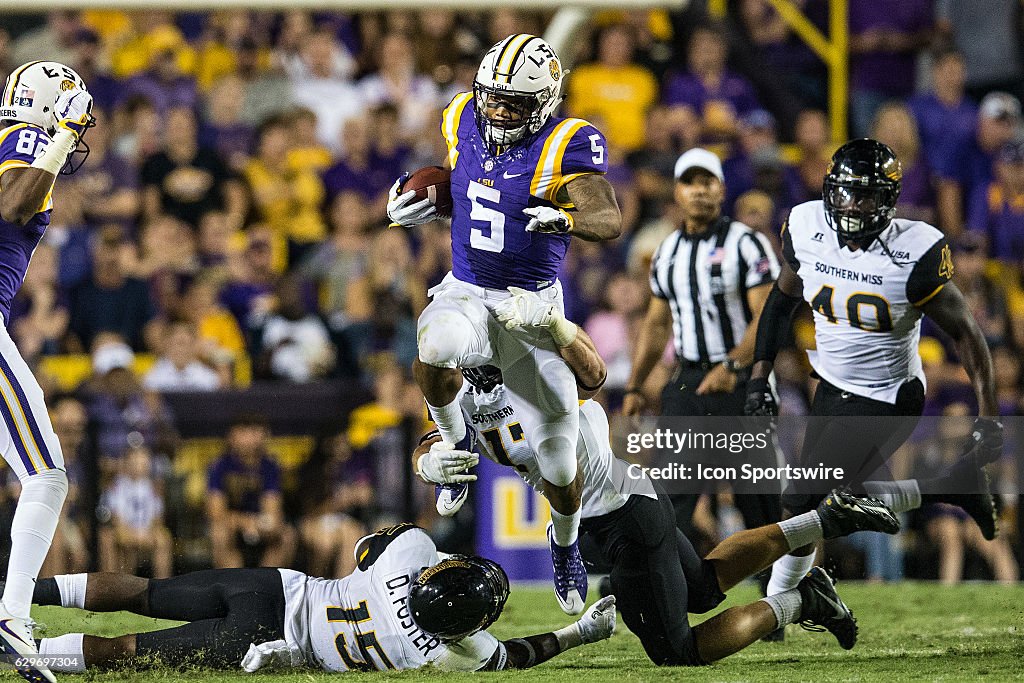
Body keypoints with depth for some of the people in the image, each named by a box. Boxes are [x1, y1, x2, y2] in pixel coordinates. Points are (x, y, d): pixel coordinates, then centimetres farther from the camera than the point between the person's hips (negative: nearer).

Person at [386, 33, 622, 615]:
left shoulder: (566, 145, -17)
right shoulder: (465, 120, -2)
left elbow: (611, 221, -31)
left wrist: (568, 219, -52)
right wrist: (415, 204, 2)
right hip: (465, 296, 2)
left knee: (559, 456, 2)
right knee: (436, 348, -37)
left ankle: (566, 546, 36)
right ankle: (455, 442, -5)